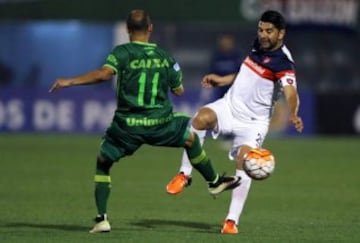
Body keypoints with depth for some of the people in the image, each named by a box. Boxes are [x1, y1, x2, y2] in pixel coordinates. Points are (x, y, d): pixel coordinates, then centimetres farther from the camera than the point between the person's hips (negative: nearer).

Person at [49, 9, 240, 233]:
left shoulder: (122, 52, -6)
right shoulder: (164, 57, 5)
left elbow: (104, 73, -24)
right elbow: (179, 90, 15)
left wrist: (70, 82, -21)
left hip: (127, 125, -2)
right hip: (160, 124, 2)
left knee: (103, 164, 16)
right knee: (191, 138, 31)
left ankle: (102, 219, 4)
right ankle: (215, 182, 43)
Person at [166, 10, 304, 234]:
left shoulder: (283, 62, -18)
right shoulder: (258, 46, 5)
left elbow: (290, 92, -36)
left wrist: (293, 114, -55)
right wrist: (222, 80, 25)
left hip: (253, 121, -5)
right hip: (230, 105, 5)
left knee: (244, 161, -22)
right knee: (201, 118, -26)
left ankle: (232, 221, -15)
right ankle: (185, 174, -17)